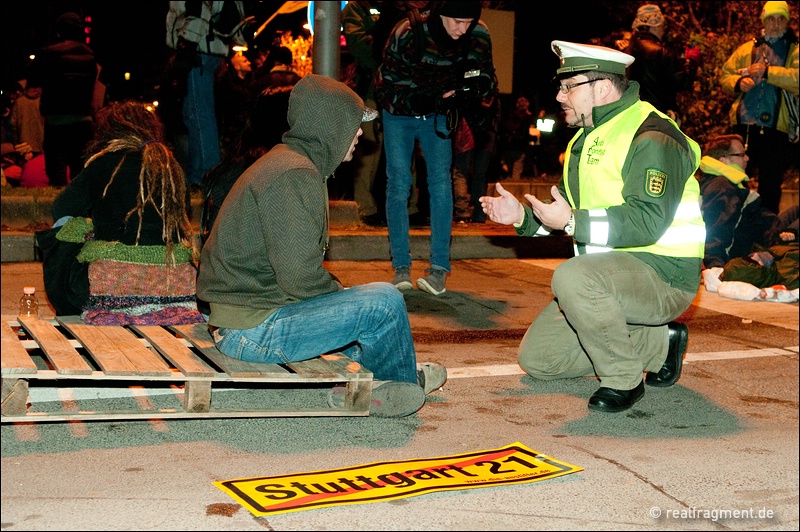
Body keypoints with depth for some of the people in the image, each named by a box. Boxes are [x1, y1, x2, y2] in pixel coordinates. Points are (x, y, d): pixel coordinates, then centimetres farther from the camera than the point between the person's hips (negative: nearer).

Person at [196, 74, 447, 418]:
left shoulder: (286, 161, 15)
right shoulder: (294, 175, -19)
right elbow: (300, 277, -24)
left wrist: (341, 292, 7)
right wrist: (343, 294, -6)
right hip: (254, 330, -11)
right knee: (383, 302, -14)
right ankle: (403, 385, 10)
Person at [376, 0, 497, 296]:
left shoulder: (479, 37, -19)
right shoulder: (408, 34, -28)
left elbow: (488, 79, -5)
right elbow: (385, 85, -22)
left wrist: (477, 86, -29)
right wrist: (416, 100, -38)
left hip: (438, 115, 2)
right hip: (399, 113, -2)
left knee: (440, 181, -10)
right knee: (398, 183, -8)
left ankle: (440, 268, -9)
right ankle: (401, 266, 0)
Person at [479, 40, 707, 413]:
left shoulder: (651, 137, -17)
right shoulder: (586, 138, 15)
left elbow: (647, 222, -28)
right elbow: (567, 211, 18)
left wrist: (573, 222, -30)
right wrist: (522, 216, 0)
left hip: (662, 274, -10)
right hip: (610, 274, 10)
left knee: (572, 277, -38)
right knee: (536, 358, 8)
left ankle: (624, 379, -16)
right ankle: (660, 344, 16)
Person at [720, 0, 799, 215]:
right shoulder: (747, 49, 15)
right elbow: (725, 76, 13)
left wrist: (767, 71, -17)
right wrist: (738, 83, -7)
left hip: (776, 128, -2)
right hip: (743, 125, 2)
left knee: (771, 187, 6)